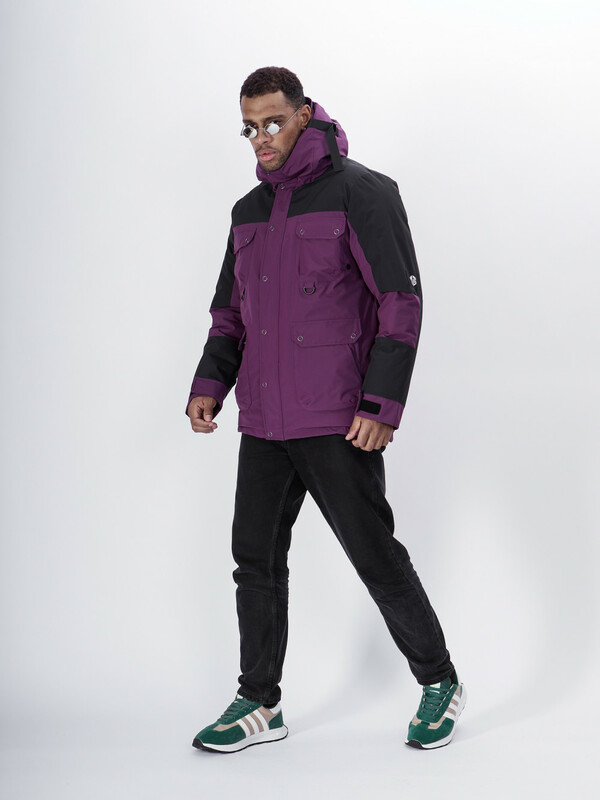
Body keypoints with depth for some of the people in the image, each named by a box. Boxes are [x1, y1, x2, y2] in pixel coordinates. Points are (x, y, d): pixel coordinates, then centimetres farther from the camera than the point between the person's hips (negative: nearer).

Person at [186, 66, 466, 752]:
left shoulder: (360, 192, -5)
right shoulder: (248, 211, 16)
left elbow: (401, 302, -10)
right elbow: (231, 312, 22)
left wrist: (381, 404, -17)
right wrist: (210, 382, 6)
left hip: (338, 424, -6)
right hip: (263, 424, 7)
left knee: (375, 555, 0)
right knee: (255, 560, 8)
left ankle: (439, 683, 20)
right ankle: (259, 704, 21)